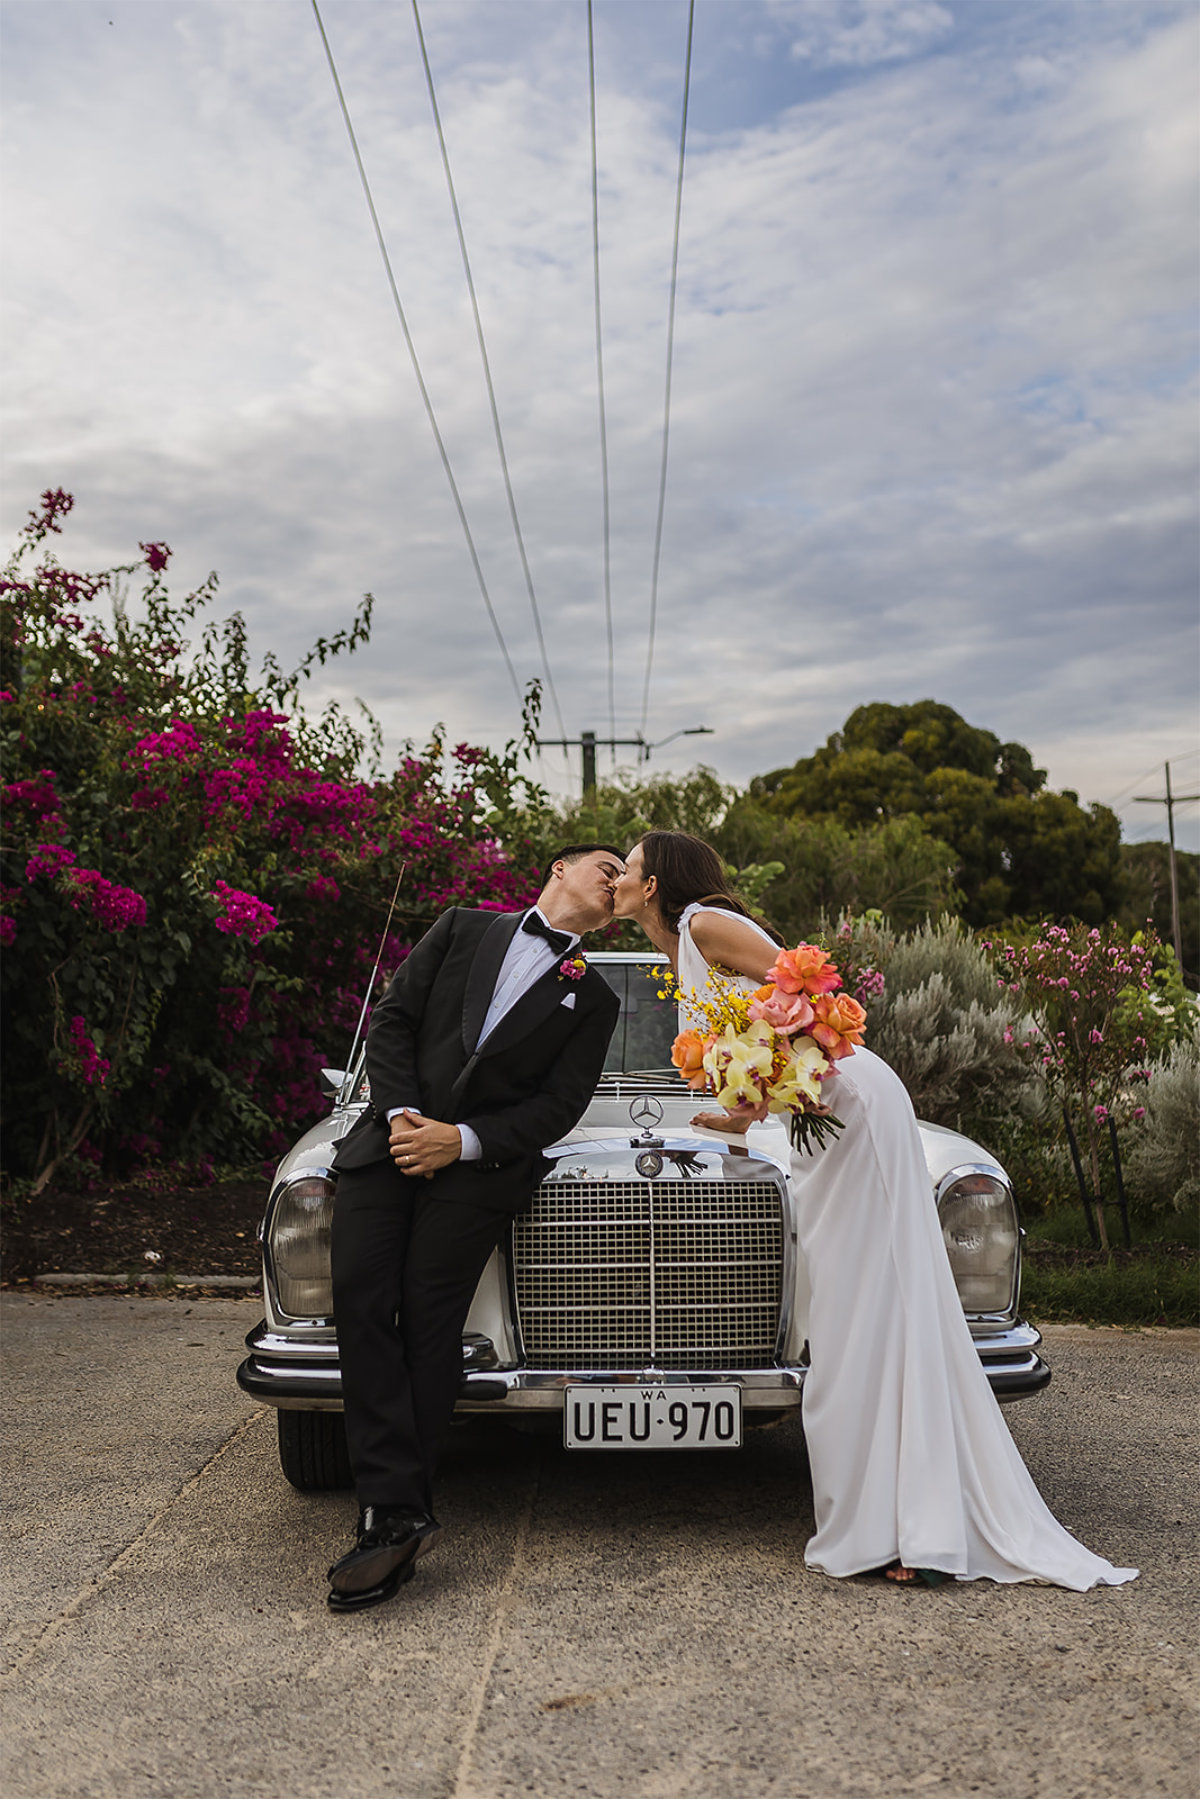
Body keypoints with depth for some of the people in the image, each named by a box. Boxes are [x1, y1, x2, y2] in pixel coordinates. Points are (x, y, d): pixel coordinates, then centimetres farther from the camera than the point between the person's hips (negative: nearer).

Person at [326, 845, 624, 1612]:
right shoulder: (464, 928, 16)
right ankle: (400, 1514, -13)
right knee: (363, 1309, -13)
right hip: (386, 1145, 1)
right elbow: (394, 1017, 9)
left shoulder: (595, 998, 14)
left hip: (479, 1167, -1)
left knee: (429, 1326, -11)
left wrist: (463, 1141, -10)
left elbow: (560, 1105, 4)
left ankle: (392, 1514, -4)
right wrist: (401, 1112, -7)